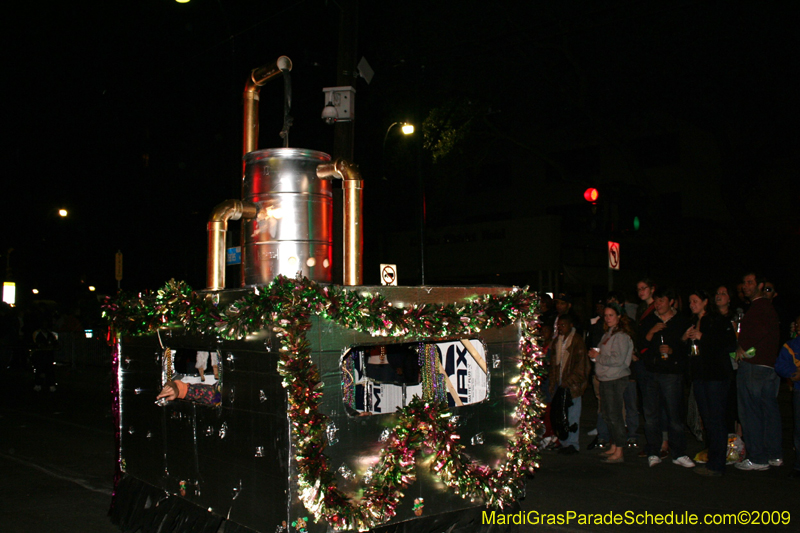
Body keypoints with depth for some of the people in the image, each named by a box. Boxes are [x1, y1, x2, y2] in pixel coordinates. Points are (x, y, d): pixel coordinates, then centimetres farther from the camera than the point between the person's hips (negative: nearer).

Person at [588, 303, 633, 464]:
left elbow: (618, 359, -20)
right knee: (607, 415, 14)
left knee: (615, 415, -6)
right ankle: (613, 447, 24)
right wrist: (595, 355, 2)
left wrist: (598, 357, -12)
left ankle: (619, 452, 0)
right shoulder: (608, 334, 14)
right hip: (605, 379, 9)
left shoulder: (621, 336, -12)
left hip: (616, 380, -9)